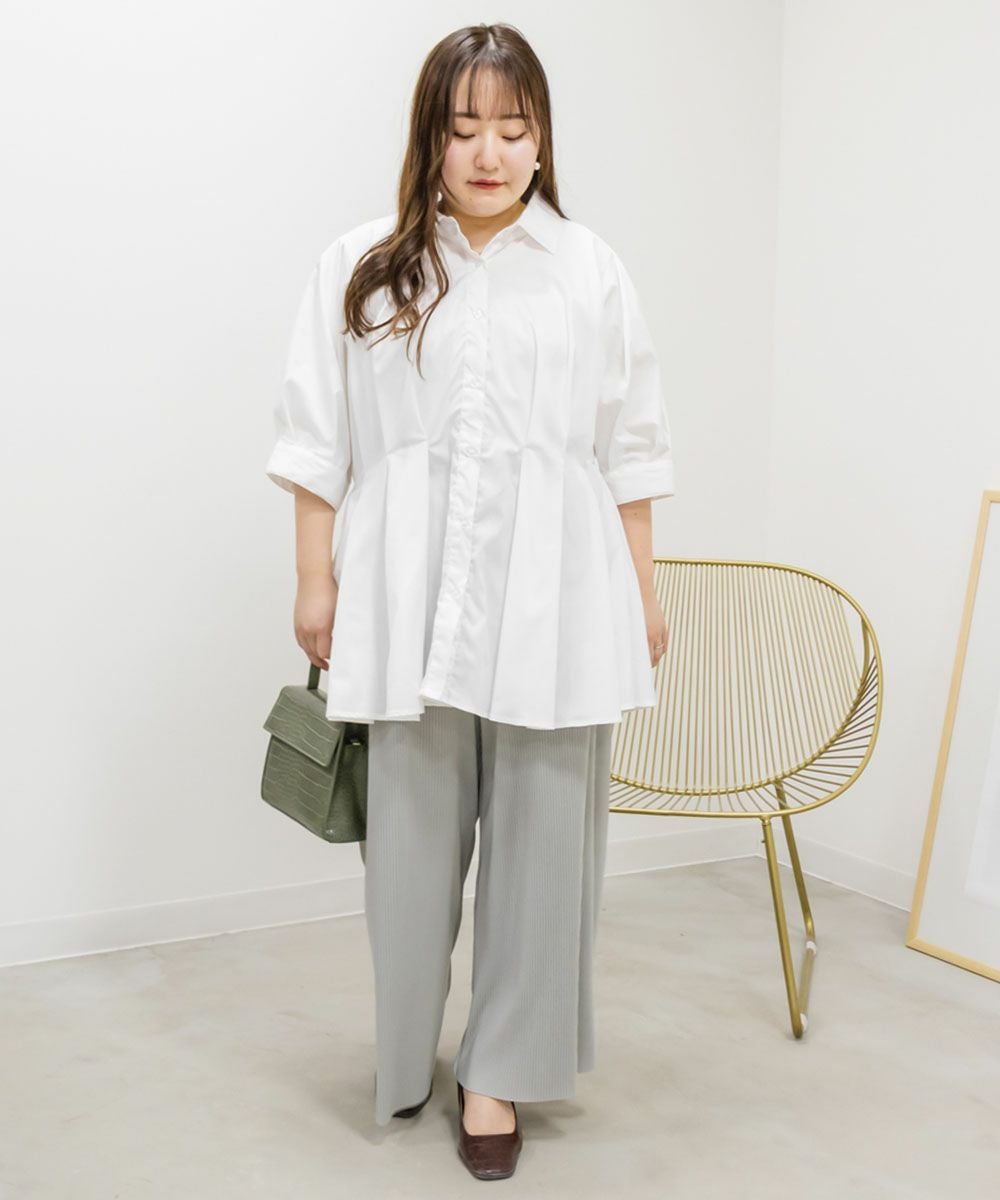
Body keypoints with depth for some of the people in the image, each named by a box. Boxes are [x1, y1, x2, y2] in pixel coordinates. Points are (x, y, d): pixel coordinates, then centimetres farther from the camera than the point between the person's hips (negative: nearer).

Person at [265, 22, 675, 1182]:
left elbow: (629, 450, 9)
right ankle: (401, 1052, 29)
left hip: (552, 598, 1)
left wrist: (643, 594, 8)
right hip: (407, 595, 0)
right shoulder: (358, 268, 5)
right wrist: (315, 582, 1)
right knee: (409, 832, 8)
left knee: (540, 833, 4)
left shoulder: (591, 271, 8)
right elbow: (317, 441, 5)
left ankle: (497, 1068, 20)